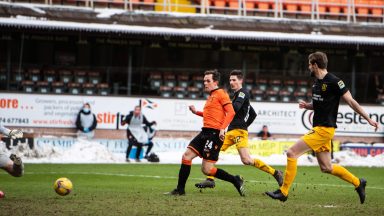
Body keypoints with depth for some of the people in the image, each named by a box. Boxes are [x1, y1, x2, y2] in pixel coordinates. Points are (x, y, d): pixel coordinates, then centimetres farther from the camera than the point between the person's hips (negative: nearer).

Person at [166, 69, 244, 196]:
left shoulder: (221, 94, -6)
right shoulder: (210, 96, 21)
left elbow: (231, 112, -15)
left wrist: (222, 129, -25)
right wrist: (196, 112, 21)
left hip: (214, 133, -9)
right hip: (205, 132, 9)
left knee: (206, 169, -11)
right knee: (186, 156, 2)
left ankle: (236, 181, 0)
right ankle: (180, 190, 9)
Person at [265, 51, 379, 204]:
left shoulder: (334, 81, -14)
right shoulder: (316, 82, 13)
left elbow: (351, 101, -11)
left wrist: (368, 119, -10)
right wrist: (306, 105, 4)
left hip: (324, 129, -10)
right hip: (318, 128, 10)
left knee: (292, 153, -13)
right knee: (326, 167, 14)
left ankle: (283, 192, -8)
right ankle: (358, 183, 26)